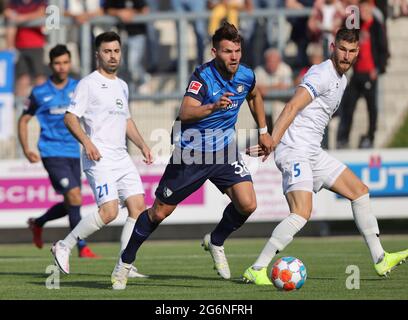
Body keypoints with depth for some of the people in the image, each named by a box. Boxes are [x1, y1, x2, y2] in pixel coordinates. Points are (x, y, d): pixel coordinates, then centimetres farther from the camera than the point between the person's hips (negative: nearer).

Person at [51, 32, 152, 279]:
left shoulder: (122, 86, 19)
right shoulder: (88, 84, -5)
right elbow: (70, 118, -10)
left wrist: (142, 145, 18)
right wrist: (87, 142, -24)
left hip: (122, 156, 8)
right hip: (99, 158, -8)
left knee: (138, 208, -2)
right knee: (109, 211, -18)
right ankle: (64, 247, -2)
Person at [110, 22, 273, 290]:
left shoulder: (246, 76, -5)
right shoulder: (203, 76, -22)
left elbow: (255, 96, 22)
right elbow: (185, 113, -37)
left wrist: (263, 131, 19)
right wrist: (214, 106, -52)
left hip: (225, 150, 4)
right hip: (191, 153, -4)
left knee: (247, 205, -14)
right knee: (160, 212, 3)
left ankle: (216, 242, 16)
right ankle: (125, 262, 22)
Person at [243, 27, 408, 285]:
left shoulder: (342, 79, 17)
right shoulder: (322, 75, -15)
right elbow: (292, 108, -25)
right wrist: (272, 142, -35)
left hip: (313, 153, 10)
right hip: (294, 152, -10)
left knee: (359, 190, 14)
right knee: (302, 212, -24)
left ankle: (380, 260, 21)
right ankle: (256, 270, -21)